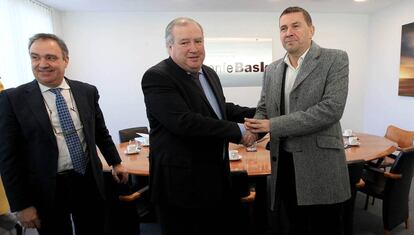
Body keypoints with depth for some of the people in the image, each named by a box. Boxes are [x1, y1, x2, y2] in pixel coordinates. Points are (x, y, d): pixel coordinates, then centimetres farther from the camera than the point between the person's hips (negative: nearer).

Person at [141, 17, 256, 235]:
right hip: (181, 183, -7)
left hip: (215, 177, 8)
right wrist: (238, 131, -22)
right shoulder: (157, 77, -17)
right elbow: (184, 122, -28)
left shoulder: (209, 73, 9)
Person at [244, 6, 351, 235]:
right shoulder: (272, 70, 10)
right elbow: (263, 109, 14)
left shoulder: (335, 59, -5)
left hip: (320, 165, -4)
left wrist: (273, 125, -19)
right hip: (284, 164, 5)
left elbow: (331, 108, -18)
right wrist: (255, 126, -11)